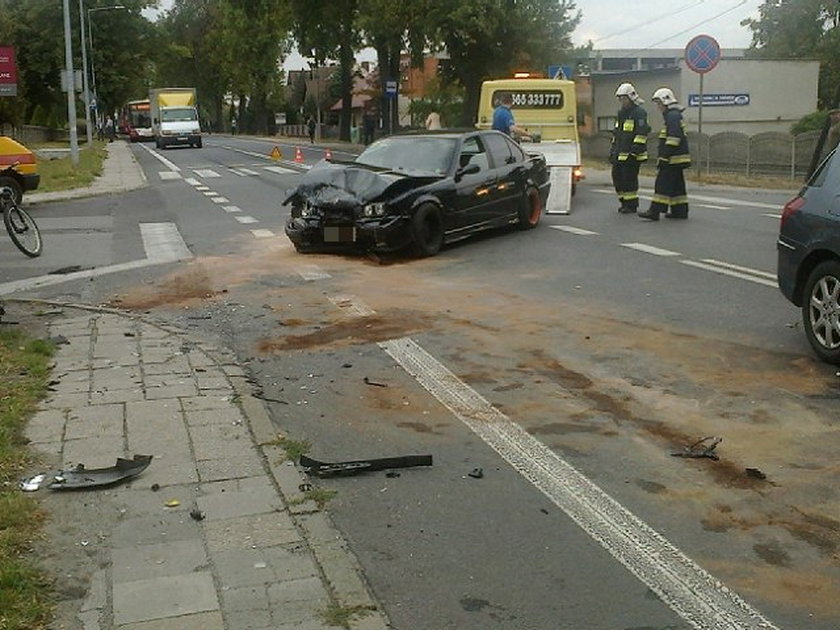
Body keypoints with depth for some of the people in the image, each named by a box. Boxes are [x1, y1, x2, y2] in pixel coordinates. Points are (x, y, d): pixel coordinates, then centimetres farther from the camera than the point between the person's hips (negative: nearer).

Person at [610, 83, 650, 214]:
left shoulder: (639, 113, -9)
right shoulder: (621, 113, 20)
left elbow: (642, 134, -16)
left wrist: (634, 151, -21)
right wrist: (612, 151, 21)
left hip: (631, 155, -9)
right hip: (619, 155, 9)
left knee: (629, 180, -8)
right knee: (617, 178, 10)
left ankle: (632, 205, 1)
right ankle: (624, 202, 21)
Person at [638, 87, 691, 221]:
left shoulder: (673, 116, -14)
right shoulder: (674, 115, 21)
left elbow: (673, 138, -23)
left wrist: (665, 156, -23)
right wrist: (663, 156, 26)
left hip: (673, 159, -10)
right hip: (676, 158, 10)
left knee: (663, 184, -12)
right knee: (677, 185, 12)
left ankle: (655, 211, -14)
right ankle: (680, 211, 16)